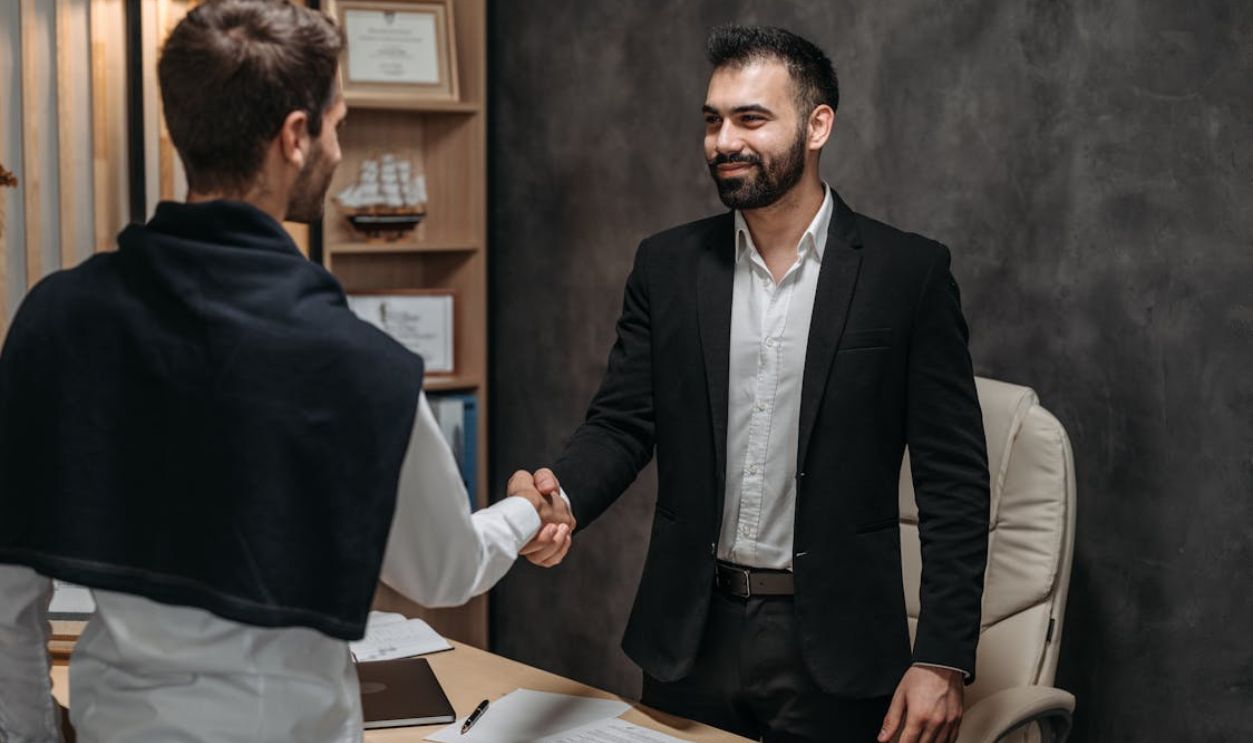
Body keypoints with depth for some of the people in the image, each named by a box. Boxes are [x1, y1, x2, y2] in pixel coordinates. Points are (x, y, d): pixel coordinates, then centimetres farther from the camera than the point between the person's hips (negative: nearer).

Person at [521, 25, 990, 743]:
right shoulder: (668, 266, 4)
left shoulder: (908, 272, -5)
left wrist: (943, 660, -11)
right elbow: (621, 424, 2)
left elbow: (954, 477, -5)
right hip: (692, 634, 3)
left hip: (833, 648, -2)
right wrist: (560, 496, -21)